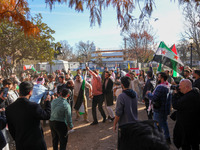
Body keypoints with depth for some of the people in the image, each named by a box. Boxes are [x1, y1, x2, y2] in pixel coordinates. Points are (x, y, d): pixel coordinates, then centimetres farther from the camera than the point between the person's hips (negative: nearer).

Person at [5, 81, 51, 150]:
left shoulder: (9, 109, -9)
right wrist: (47, 101, 5)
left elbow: (11, 129, 2)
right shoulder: (34, 106, -26)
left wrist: (17, 139, 17)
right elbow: (47, 116, -8)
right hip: (36, 144, -4)